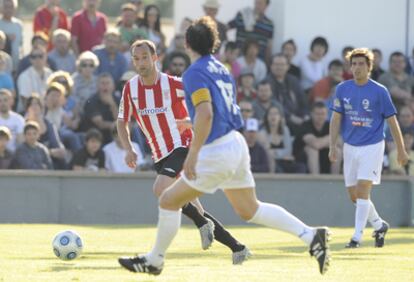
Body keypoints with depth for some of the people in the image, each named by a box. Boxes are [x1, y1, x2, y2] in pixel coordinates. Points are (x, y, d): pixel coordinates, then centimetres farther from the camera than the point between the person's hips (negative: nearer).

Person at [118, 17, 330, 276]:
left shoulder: (195, 73, -12)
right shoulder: (222, 70, 14)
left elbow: (205, 113, -25)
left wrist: (193, 154, -23)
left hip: (218, 152, -8)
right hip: (237, 145, 8)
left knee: (169, 201, 5)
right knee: (250, 210, 15)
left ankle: (155, 260, 15)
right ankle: (311, 235, 3)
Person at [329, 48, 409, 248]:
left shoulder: (379, 91, -8)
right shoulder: (342, 89, 2)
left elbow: (392, 121, -2)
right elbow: (336, 119, 6)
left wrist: (401, 150, 0)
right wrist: (332, 146, -3)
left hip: (372, 146, -5)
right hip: (350, 147, 5)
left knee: (362, 191, -15)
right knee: (354, 195, 7)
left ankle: (357, 237, -10)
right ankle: (379, 225, 29)